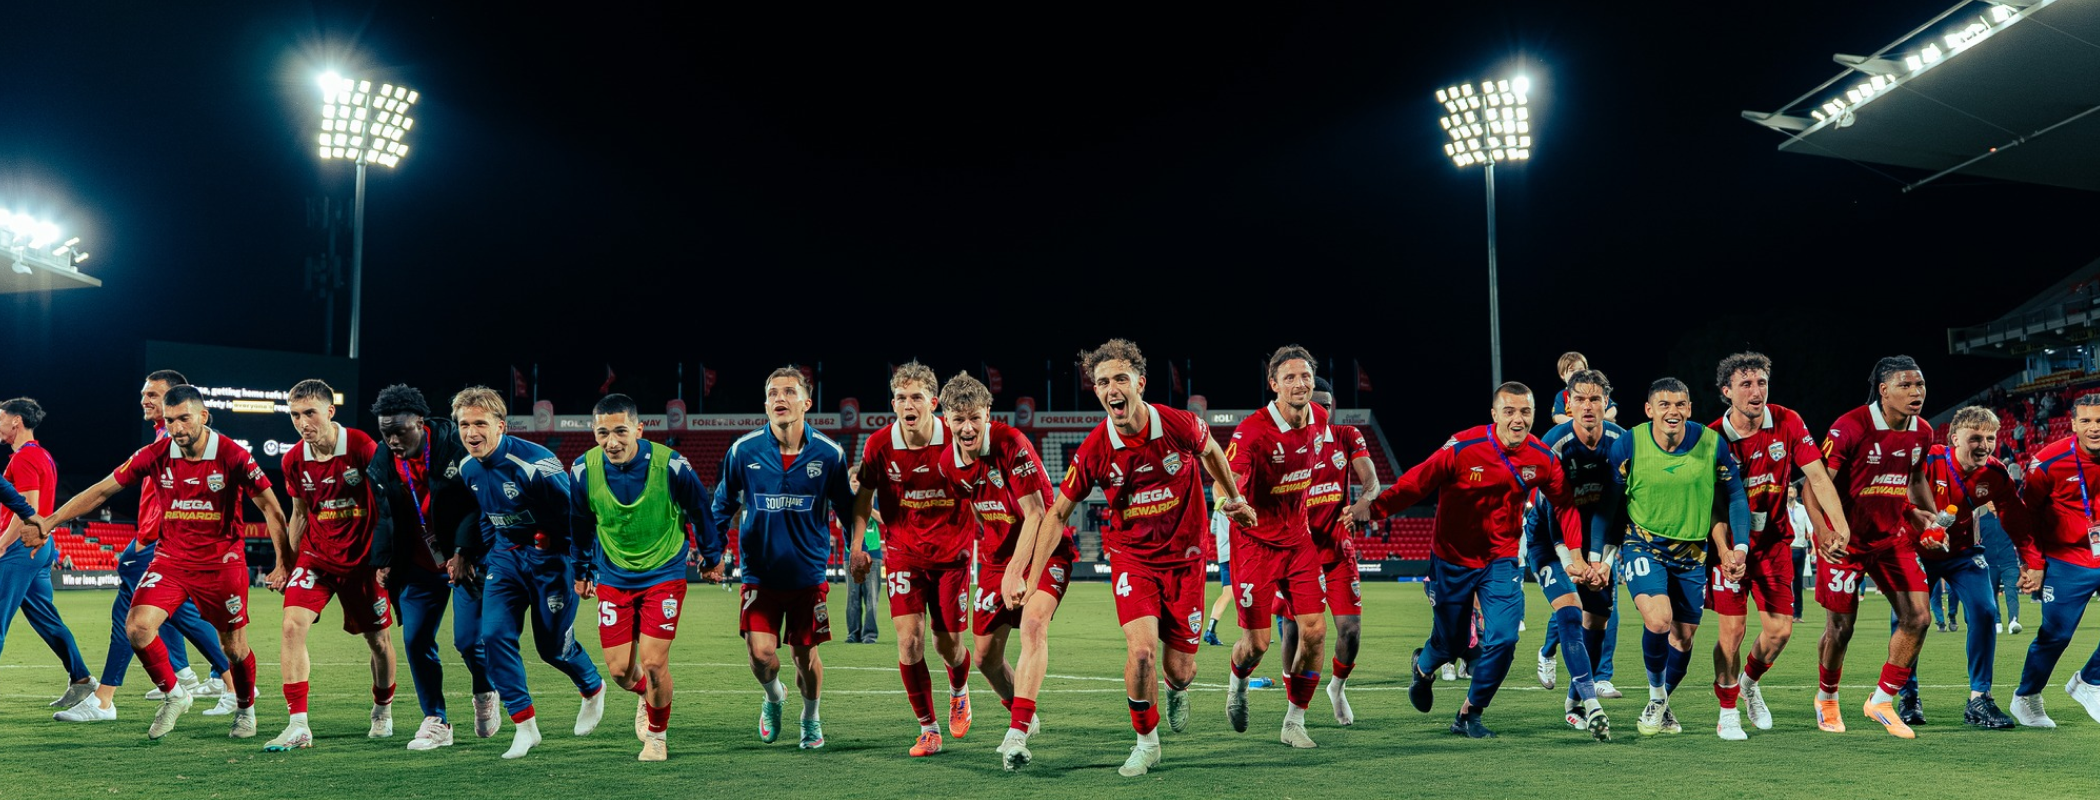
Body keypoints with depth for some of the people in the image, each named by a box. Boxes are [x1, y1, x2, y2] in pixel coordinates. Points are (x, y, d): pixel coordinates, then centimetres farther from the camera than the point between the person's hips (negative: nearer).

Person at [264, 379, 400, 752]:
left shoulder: (362, 447, -15)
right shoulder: (294, 460, -3)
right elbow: (299, 513, 11)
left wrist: (386, 557, -10)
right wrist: (287, 560, 8)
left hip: (363, 558, -2)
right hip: (315, 555, 3)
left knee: (378, 638, 7)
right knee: (292, 625, -17)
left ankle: (383, 710, 34)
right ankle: (298, 726, -16)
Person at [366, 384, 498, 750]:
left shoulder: (455, 444, -15)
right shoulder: (383, 463, 1)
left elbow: (478, 503, -14)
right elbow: (385, 518, 8)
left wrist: (463, 551, -22)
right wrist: (384, 562, -5)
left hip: (467, 559, -5)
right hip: (421, 565, 5)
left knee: (468, 639, -9)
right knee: (415, 640, 0)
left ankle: (485, 693, 23)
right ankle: (435, 721, 14)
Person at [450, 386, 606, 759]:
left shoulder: (534, 463, -25)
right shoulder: (468, 468, -3)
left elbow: (576, 514, -19)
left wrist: (582, 568, -16)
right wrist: (477, 559, 17)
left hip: (549, 557, -6)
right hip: (505, 556, 6)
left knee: (552, 645, 4)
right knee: (494, 634, -11)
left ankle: (593, 689, 37)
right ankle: (525, 726, -2)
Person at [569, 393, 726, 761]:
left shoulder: (670, 464, -20)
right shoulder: (583, 470, -13)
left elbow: (702, 510, -1)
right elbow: (580, 525, 8)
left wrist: (711, 558, 10)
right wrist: (582, 571, 17)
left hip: (664, 574, -2)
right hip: (613, 578, 3)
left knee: (653, 663, -10)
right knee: (619, 669, 2)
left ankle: (656, 735, 17)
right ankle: (646, 697, 39)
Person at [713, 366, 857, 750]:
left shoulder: (829, 454, -8)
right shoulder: (743, 452, -8)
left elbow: (847, 508, 6)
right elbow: (723, 504, 7)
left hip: (809, 574, 0)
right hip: (759, 573, 0)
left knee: (805, 654, 9)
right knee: (761, 652, -10)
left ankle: (811, 719, 38)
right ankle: (773, 697, 25)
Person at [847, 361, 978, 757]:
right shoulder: (880, 444, -9)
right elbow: (863, 496, 6)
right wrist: (857, 547, -2)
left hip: (952, 552, -1)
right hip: (904, 553, 1)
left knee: (948, 644, 3)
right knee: (909, 639, -12)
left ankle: (959, 691, 39)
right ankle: (928, 729, 4)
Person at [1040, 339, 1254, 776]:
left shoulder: (1179, 425, -16)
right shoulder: (1093, 451, -15)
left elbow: (1211, 452, 9)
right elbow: (1058, 513, -4)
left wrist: (1232, 499, 20)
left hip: (1183, 558, 1)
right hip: (1131, 556, 0)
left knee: (1180, 669, 3)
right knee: (1141, 649, -21)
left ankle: (1177, 690, 44)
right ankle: (1146, 743, 4)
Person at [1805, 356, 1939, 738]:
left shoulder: (1922, 433, 2)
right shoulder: (1850, 427, -20)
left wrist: (1929, 517, 7)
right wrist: (1823, 531, -31)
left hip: (1893, 536, 6)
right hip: (1846, 539, -6)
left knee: (1917, 617, -4)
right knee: (1842, 626, 2)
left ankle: (1881, 702, 11)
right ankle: (1826, 699, 28)